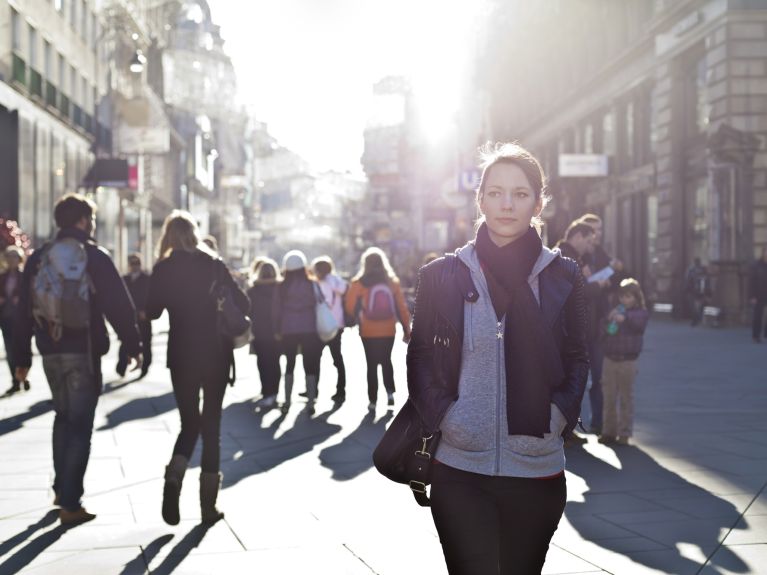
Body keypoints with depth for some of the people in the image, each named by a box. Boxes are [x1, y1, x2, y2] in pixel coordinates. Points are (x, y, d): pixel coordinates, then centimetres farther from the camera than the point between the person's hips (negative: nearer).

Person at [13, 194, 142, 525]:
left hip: (51, 351, 5)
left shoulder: (38, 258, 6)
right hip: (84, 351, -5)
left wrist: (21, 357, 11)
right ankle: (70, 503, -2)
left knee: (63, 417, 22)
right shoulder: (95, 257, -7)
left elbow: (24, 311, 7)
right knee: (80, 424, 0)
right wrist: (133, 346, -2)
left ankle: (62, 489, 27)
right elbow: (119, 305, -11)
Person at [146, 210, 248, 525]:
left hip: (181, 356, 0)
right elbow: (241, 303, -5)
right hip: (216, 354, 0)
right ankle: (208, 505, 8)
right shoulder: (214, 265, -3)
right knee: (211, 426, 8)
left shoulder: (163, 269, -2)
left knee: (189, 423, 14)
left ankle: (173, 479, -14)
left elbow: (152, 311, 2)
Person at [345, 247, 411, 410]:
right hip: (388, 331, 2)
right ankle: (390, 392, 8)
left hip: (368, 332, -2)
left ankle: (373, 400, 8)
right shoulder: (392, 282, -1)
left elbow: (350, 307, -6)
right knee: (386, 361, 21)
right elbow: (402, 307, 0)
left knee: (372, 365, 8)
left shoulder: (358, 283, -8)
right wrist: (406, 329, 7)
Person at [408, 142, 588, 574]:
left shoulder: (564, 276, 3)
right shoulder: (442, 276, 1)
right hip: (460, 471, -1)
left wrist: (558, 416, -5)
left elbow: (577, 359, 9)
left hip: (538, 471, 1)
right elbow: (421, 356, 7)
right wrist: (442, 415, -6)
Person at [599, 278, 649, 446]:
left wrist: (625, 317, -41)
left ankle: (624, 434, 11)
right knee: (609, 397, 8)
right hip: (610, 358, 4)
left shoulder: (641, 312, -2)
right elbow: (602, 329, 7)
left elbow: (639, 322, -24)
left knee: (626, 398, 3)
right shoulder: (614, 311, 10)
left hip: (628, 361, -4)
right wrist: (608, 320, -12)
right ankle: (609, 431, 17)